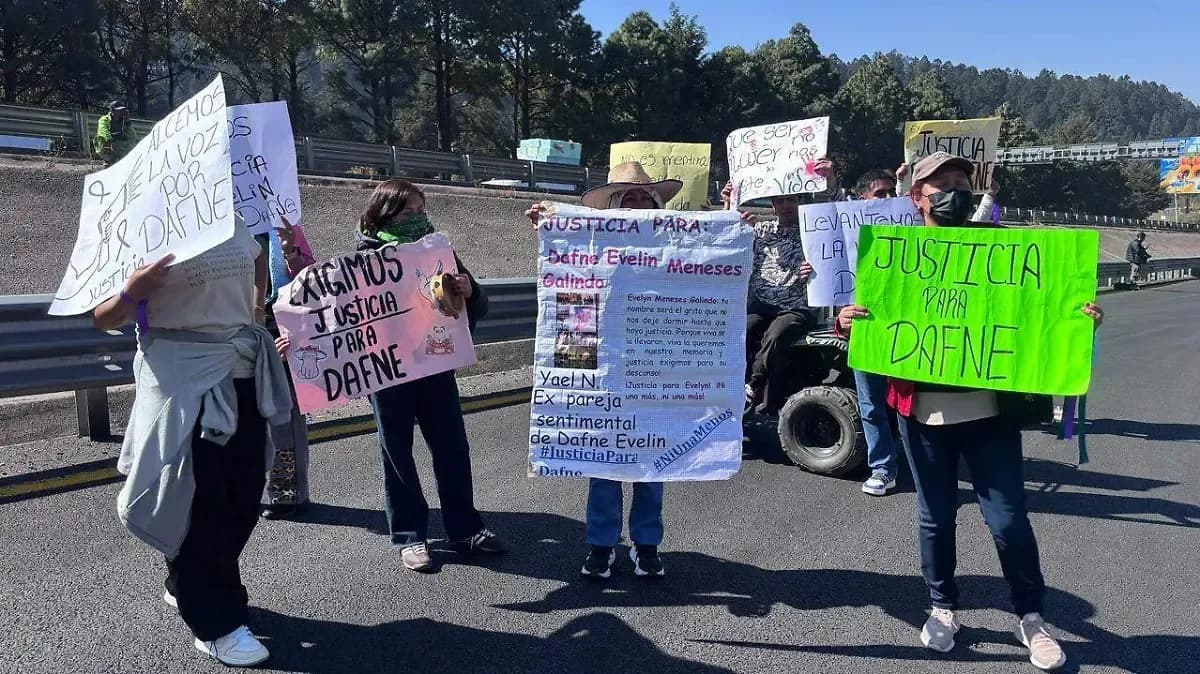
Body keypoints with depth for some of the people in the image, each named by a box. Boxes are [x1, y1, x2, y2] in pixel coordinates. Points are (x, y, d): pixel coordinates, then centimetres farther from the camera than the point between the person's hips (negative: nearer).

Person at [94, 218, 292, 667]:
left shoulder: (231, 221, 7)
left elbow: (258, 260, 30)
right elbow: (103, 319, -11)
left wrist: (256, 309, 21)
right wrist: (133, 292, -31)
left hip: (243, 370, 7)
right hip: (183, 376, -7)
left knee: (244, 493, 12)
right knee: (200, 500, -1)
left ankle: (190, 588, 34)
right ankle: (214, 622, 12)